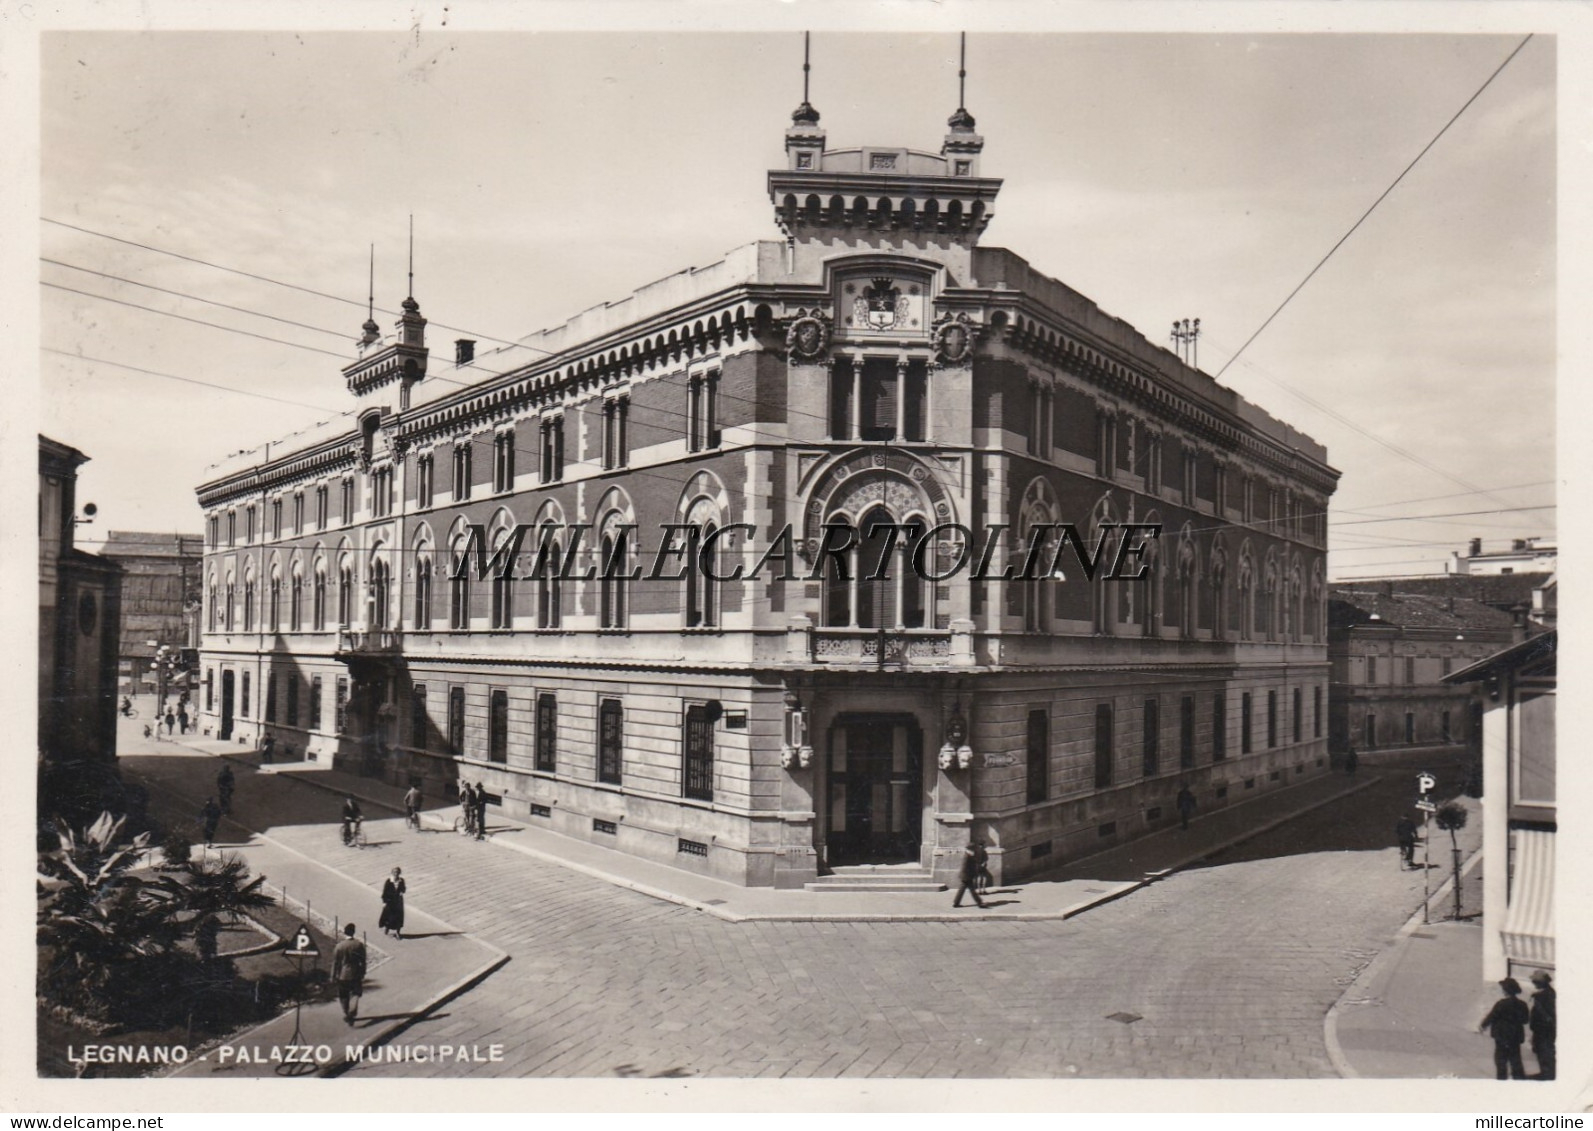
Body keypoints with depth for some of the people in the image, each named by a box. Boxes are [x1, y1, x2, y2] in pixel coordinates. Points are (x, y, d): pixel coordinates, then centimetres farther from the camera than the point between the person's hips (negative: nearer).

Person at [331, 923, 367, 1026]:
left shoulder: (339, 946, -12)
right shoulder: (359, 945, -8)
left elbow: (335, 963, -8)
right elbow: (363, 961, -1)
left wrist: (333, 976, 2)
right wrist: (362, 974, 10)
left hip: (342, 975, 0)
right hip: (356, 975, 0)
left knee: (344, 996, 17)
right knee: (355, 994, 10)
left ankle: (346, 1015, 25)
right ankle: (352, 1012, -11)